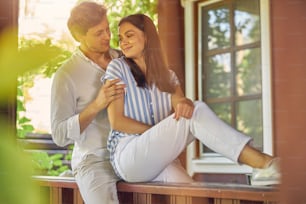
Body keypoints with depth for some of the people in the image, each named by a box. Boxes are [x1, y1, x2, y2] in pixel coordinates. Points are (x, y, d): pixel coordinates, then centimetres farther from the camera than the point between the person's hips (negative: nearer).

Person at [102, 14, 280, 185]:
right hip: (127, 157, -5)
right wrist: (162, 133, -9)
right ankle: (264, 163, -37)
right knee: (197, 112, -24)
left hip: (158, 159, 5)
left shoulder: (167, 76, 18)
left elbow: (180, 101, -4)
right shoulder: (118, 67, 4)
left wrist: (185, 104, -28)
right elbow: (116, 121, -5)